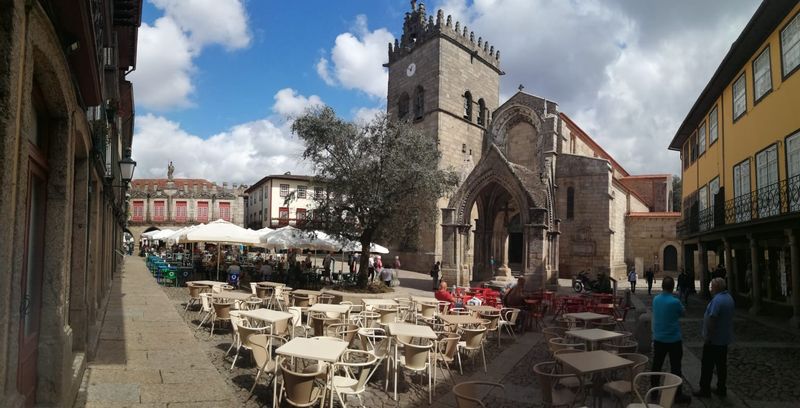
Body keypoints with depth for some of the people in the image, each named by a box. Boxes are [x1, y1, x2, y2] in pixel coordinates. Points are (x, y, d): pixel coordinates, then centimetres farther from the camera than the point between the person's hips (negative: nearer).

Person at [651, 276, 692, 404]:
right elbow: (683, 312, -1)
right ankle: (678, 394, 11)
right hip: (673, 339, -5)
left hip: (658, 338, 5)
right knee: (675, 367, 5)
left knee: (656, 365, 14)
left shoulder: (655, 300, -3)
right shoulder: (675, 301, -19)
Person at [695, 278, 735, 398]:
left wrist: (707, 337, -20)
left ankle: (705, 389, 7)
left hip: (714, 340, -9)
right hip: (725, 338, 9)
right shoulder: (729, 298, 8)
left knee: (707, 365, 1)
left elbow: (712, 320, -27)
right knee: (721, 364, 16)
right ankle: (721, 389, 23)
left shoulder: (717, 300, -24)